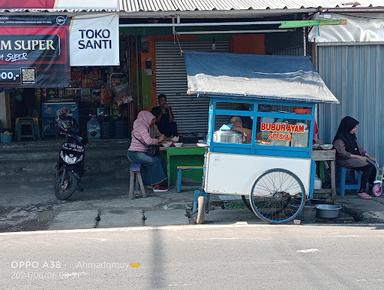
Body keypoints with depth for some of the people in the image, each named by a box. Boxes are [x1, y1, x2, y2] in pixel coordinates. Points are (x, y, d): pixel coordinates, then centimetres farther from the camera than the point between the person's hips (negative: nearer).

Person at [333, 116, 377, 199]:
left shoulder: (352, 136, 14)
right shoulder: (339, 139, -12)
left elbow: (359, 148, 19)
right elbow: (343, 153, -19)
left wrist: (367, 156, 7)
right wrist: (358, 156, -22)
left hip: (355, 158, 8)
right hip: (345, 161, -8)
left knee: (373, 168, -13)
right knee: (368, 168, -25)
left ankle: (371, 189, 3)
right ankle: (361, 191, -19)